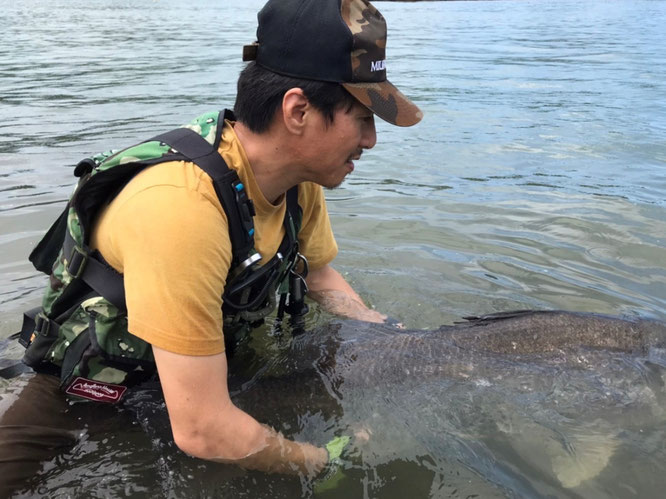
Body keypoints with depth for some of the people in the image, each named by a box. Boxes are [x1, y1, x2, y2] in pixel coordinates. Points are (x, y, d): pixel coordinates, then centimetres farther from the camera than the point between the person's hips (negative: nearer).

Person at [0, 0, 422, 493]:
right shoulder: (182, 205, -38)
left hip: (217, 355, 7)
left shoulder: (301, 176, -13)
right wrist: (328, 461, -22)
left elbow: (320, 275, 6)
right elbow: (202, 431, -35)